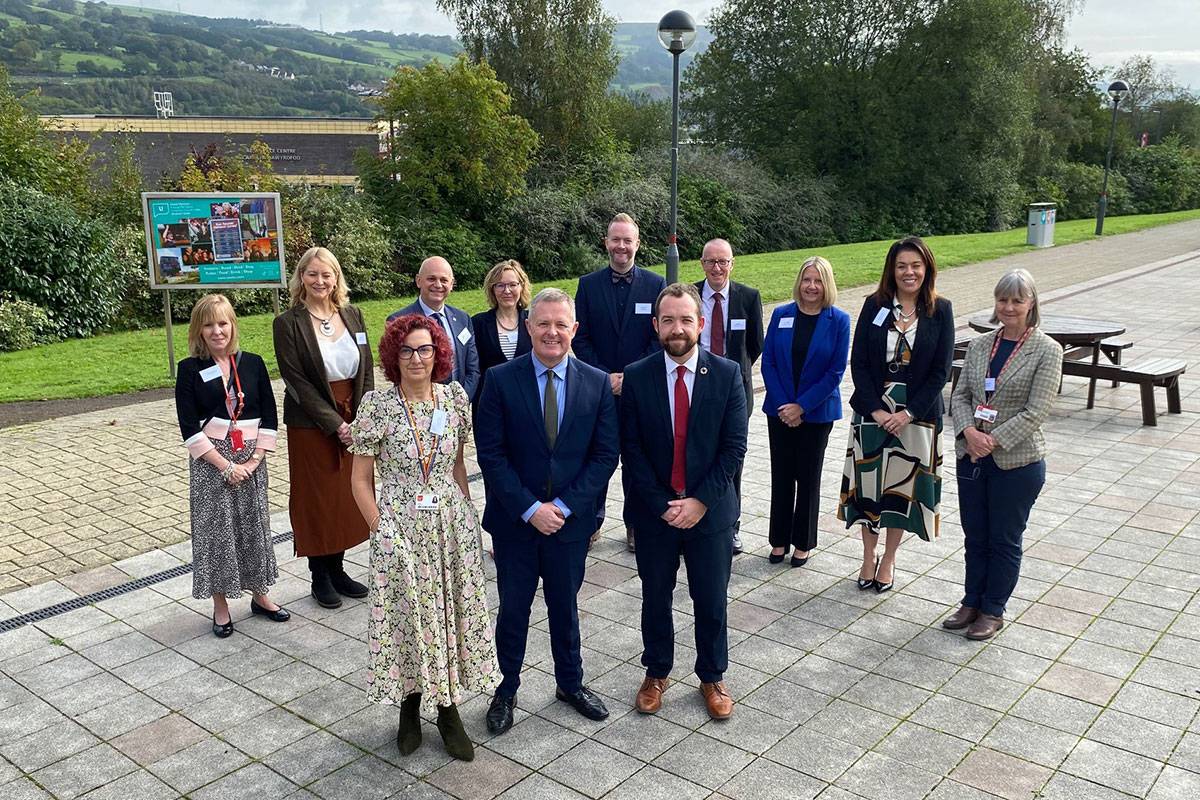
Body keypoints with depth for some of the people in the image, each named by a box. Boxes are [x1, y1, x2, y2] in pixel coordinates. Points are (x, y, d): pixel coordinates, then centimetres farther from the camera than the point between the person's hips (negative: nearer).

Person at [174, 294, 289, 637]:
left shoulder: (252, 363, 2)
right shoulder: (190, 369, -4)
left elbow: (269, 417, 3)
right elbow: (190, 428, -8)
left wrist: (254, 460, -7)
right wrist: (225, 466, -13)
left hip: (251, 461, 2)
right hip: (210, 463, -2)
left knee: (254, 527, 11)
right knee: (215, 530, 3)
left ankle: (259, 595, 27)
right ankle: (221, 606, 17)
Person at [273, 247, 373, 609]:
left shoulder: (352, 315, 4)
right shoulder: (288, 323, -9)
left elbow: (367, 372, 5)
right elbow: (296, 381, -13)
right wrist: (335, 424, -16)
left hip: (353, 423, 4)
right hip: (311, 426, -4)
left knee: (346, 496, 11)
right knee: (316, 499, 6)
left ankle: (337, 569, 26)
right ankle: (319, 577, 20)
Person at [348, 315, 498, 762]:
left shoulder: (455, 397, -1)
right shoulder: (376, 405, -11)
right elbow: (361, 480, -4)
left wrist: (467, 517, 6)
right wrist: (381, 531, -8)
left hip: (453, 525, 3)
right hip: (400, 529, -3)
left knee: (452, 614, 10)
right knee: (407, 617, 9)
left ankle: (448, 710, 29)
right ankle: (410, 709, 31)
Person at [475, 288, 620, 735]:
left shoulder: (596, 383, -3)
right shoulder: (500, 380, -8)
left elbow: (606, 455, -4)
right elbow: (491, 454, -10)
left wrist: (563, 506, -12)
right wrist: (529, 508, -16)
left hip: (570, 519, 1)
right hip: (514, 521, -1)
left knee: (565, 606, 18)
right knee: (513, 609, 12)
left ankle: (571, 683, 38)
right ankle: (506, 689, 32)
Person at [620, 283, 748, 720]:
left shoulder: (727, 374, -6)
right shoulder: (636, 377, -6)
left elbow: (734, 447, -7)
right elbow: (631, 450, -6)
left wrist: (700, 501, -14)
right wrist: (663, 505, -12)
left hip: (710, 510, 0)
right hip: (653, 512, 0)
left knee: (711, 601, 12)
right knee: (655, 598, 15)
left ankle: (713, 676, 33)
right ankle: (656, 673, 36)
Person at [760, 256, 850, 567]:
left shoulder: (839, 321, -6)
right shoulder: (781, 315, 0)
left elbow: (836, 371, -8)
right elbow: (768, 363, 0)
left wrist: (801, 406, -13)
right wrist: (782, 405, -10)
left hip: (816, 412, -2)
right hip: (780, 410, 2)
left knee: (808, 477, 8)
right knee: (781, 476, 8)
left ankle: (803, 542, 21)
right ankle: (780, 540, 21)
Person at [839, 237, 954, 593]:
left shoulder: (940, 310, -2)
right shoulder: (874, 305, -1)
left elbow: (941, 370, -5)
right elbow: (859, 363, -3)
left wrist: (909, 413, -13)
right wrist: (875, 410, -12)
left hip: (918, 414, 0)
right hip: (873, 412, 1)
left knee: (904, 487, 8)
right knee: (869, 484, 7)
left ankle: (888, 561, 24)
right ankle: (868, 558, 25)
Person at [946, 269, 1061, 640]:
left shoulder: (1046, 351, -8)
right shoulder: (978, 346, 6)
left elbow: (1036, 411, -14)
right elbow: (959, 396, 5)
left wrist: (993, 440, -19)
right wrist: (969, 431, -13)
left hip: (1017, 461, -4)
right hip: (971, 457, 4)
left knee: (1005, 540, 9)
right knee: (975, 536, 15)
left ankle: (993, 611, 23)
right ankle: (972, 602, 30)